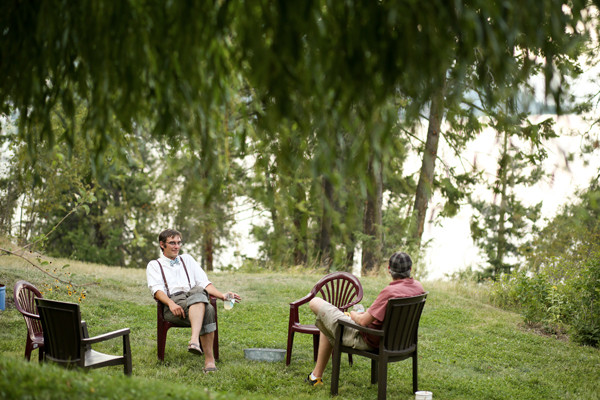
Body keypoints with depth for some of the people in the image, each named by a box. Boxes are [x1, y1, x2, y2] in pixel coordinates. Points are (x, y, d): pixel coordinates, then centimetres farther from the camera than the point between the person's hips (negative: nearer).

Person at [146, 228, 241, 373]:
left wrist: (222, 295, 2)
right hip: (173, 303, -3)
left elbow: (204, 282, 21)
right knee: (207, 310, -36)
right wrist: (171, 304, -18)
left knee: (198, 292, -39)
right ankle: (209, 358, -46)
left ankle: (195, 340, -55)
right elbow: (157, 290, 3)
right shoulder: (154, 265, 22)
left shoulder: (187, 259, 32)